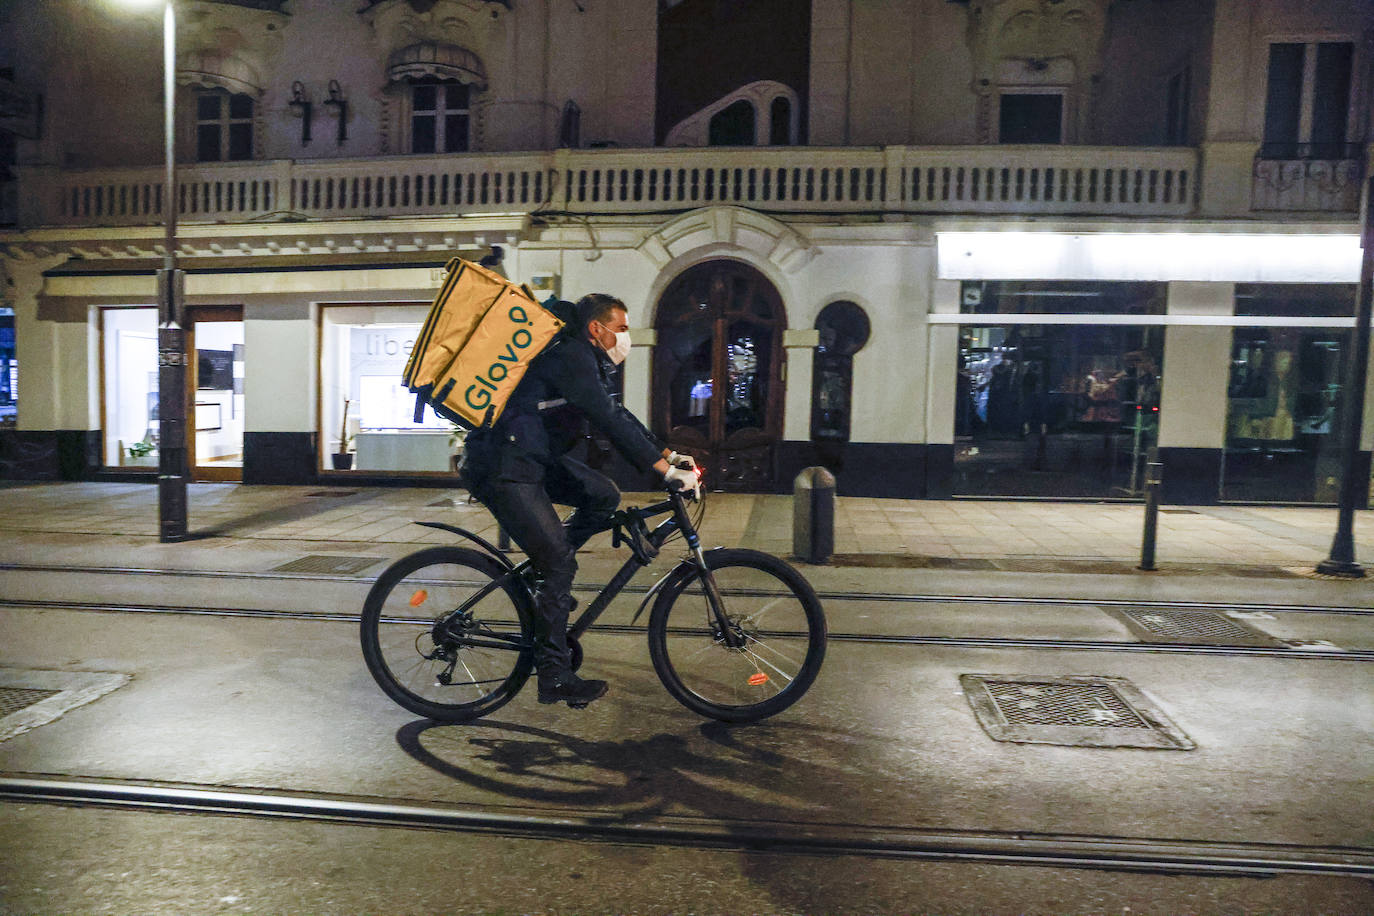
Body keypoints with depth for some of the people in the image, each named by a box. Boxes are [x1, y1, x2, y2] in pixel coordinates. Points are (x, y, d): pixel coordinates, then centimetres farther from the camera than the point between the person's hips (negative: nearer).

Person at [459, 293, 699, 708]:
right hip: (501, 466, -10)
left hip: (534, 456, 10)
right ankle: (554, 679, 1)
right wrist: (665, 469, -28)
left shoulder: (588, 362, 14)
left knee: (603, 495, 4)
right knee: (559, 563, -9)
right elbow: (610, 421, -26)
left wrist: (670, 454, 11)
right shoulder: (571, 357, -17)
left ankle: (545, 576, 14)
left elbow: (616, 416, 18)